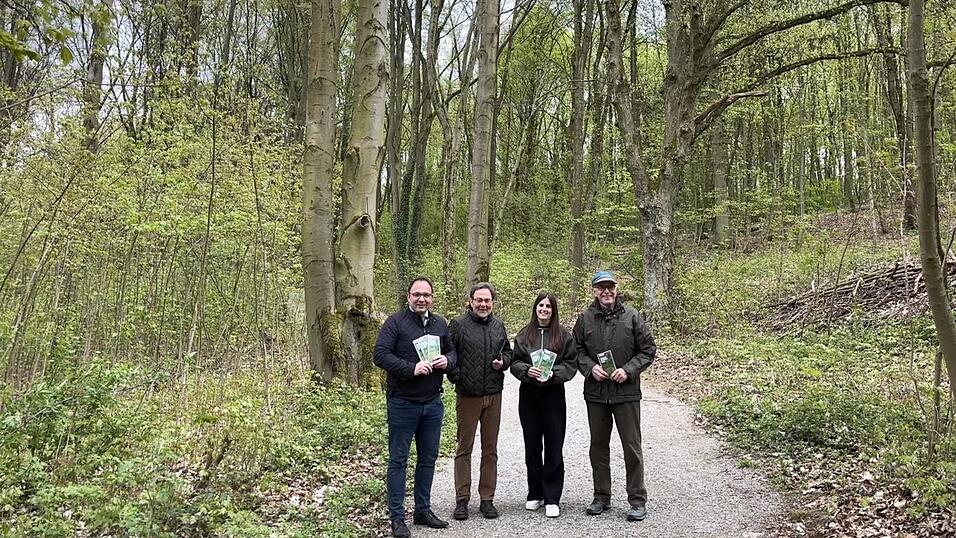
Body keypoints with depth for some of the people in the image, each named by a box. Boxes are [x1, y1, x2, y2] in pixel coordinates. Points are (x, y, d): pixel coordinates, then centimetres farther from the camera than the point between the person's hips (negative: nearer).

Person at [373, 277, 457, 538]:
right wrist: (412, 368, -24)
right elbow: (381, 355, -15)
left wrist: (447, 361, -5)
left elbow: (452, 350, 19)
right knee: (398, 460, 3)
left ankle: (423, 510, 29)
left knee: (428, 458, 14)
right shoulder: (395, 322, -8)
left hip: (433, 403, 6)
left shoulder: (440, 324, 10)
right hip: (403, 403, -6)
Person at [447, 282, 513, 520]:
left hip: (493, 396, 4)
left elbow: (508, 351, 20)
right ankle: (462, 500, 14)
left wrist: (503, 362, 0)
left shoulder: (498, 325, 9)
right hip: (467, 396, -4)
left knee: (490, 449, 10)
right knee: (464, 449, 4)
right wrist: (456, 377, -12)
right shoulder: (458, 324, -5)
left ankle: (487, 499, 20)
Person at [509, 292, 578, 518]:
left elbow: (571, 364, -1)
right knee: (532, 448, 11)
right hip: (528, 395, 2)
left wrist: (553, 373, -17)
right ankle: (535, 494, 24)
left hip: (553, 395, -2)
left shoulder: (563, 335, 2)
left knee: (554, 449, 0)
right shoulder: (524, 335, 6)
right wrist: (527, 371, -15)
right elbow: (514, 362, 4)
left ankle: (552, 498, 9)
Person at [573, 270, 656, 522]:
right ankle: (601, 497, 26)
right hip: (595, 393, 3)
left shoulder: (632, 316, -2)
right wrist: (591, 368, -10)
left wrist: (628, 370, -13)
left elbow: (648, 350, 0)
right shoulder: (585, 319, 2)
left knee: (632, 447, 2)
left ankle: (637, 500, 14)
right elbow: (577, 350, 8)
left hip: (626, 392, -2)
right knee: (598, 446, 13)